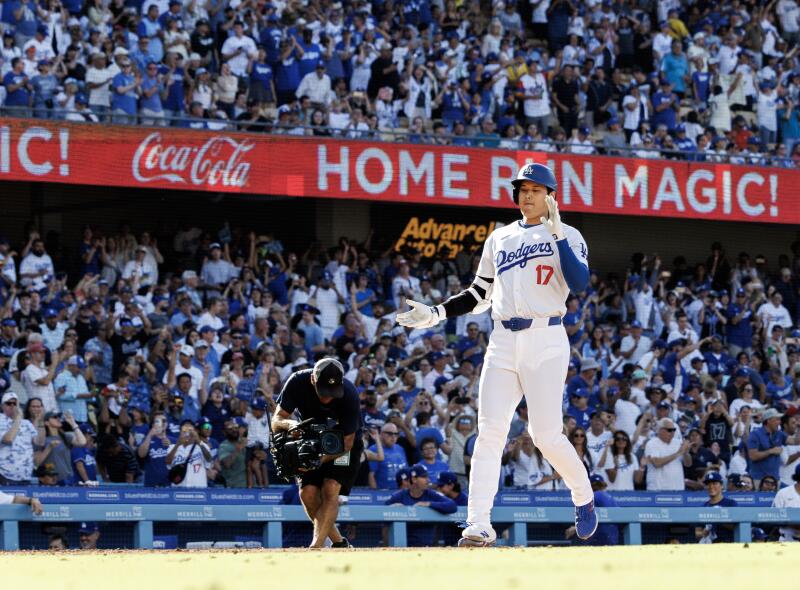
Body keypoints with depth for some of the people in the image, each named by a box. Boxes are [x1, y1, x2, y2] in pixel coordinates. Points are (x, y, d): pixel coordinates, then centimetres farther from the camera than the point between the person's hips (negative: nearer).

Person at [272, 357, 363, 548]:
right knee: (308, 493, -10)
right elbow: (276, 421, -18)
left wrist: (322, 459, -41)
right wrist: (290, 424, -42)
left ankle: (316, 547, -29)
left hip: (344, 442, -3)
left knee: (330, 489, -22)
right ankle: (338, 542, 7)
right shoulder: (297, 382, -24)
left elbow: (347, 442, -25)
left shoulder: (348, 395, -32)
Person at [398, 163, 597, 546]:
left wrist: (557, 234, -17)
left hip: (545, 342, -4)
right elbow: (479, 295, 21)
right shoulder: (499, 238, 17)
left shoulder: (566, 236, 3)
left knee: (546, 435, -10)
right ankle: (478, 525, -13)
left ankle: (584, 498, 18)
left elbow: (579, 283, -15)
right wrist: (435, 314, 10)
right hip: (503, 343, 4)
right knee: (489, 432, -8)